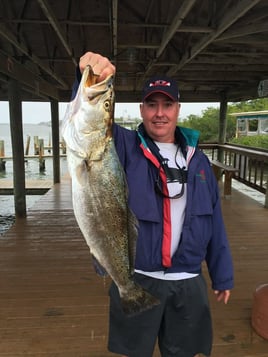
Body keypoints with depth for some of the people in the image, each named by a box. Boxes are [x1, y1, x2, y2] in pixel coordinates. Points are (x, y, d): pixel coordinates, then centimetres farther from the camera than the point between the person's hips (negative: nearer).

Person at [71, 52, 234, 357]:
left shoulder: (198, 160, 5)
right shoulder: (124, 146, -6)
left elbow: (214, 222, 8)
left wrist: (222, 275, 11)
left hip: (189, 283, 3)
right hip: (134, 279, -2)